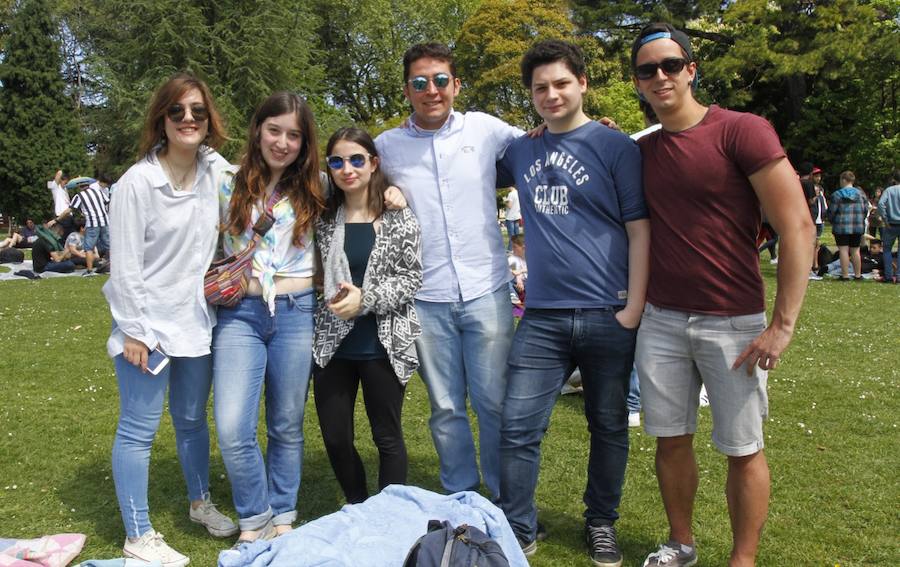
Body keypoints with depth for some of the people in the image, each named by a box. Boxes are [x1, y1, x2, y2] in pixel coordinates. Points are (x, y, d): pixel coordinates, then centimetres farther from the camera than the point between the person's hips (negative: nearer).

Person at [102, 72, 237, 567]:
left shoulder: (217, 172, 0)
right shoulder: (139, 181, -15)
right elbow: (124, 264, -13)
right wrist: (132, 331, -14)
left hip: (196, 321, 5)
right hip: (148, 324, -5)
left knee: (192, 419, 20)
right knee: (139, 429, 3)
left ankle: (200, 503, 39)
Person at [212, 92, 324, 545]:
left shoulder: (314, 189, 5)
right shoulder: (231, 185, 7)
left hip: (296, 312, 0)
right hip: (240, 313, 0)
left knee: (287, 425, 9)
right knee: (232, 430, -8)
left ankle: (282, 518, 27)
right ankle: (254, 520, 14)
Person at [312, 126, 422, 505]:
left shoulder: (398, 217, -3)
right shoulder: (324, 219, 6)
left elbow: (411, 277, -7)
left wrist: (365, 299, -19)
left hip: (383, 344, -3)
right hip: (332, 345, 4)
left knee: (387, 437, 9)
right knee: (335, 438, 10)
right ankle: (357, 511, 32)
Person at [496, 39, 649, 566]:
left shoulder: (615, 146, -1)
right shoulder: (520, 151, 11)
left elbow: (640, 229, -3)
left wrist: (634, 307, -10)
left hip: (607, 315, -3)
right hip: (542, 316, 3)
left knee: (609, 426, 11)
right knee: (518, 427, 1)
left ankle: (602, 523, 30)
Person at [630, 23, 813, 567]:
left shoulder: (742, 131, -9)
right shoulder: (642, 151, 8)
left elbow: (798, 226, -13)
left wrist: (783, 325, -15)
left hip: (733, 324, -4)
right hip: (662, 321, 5)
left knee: (743, 450, 5)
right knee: (672, 440, 11)